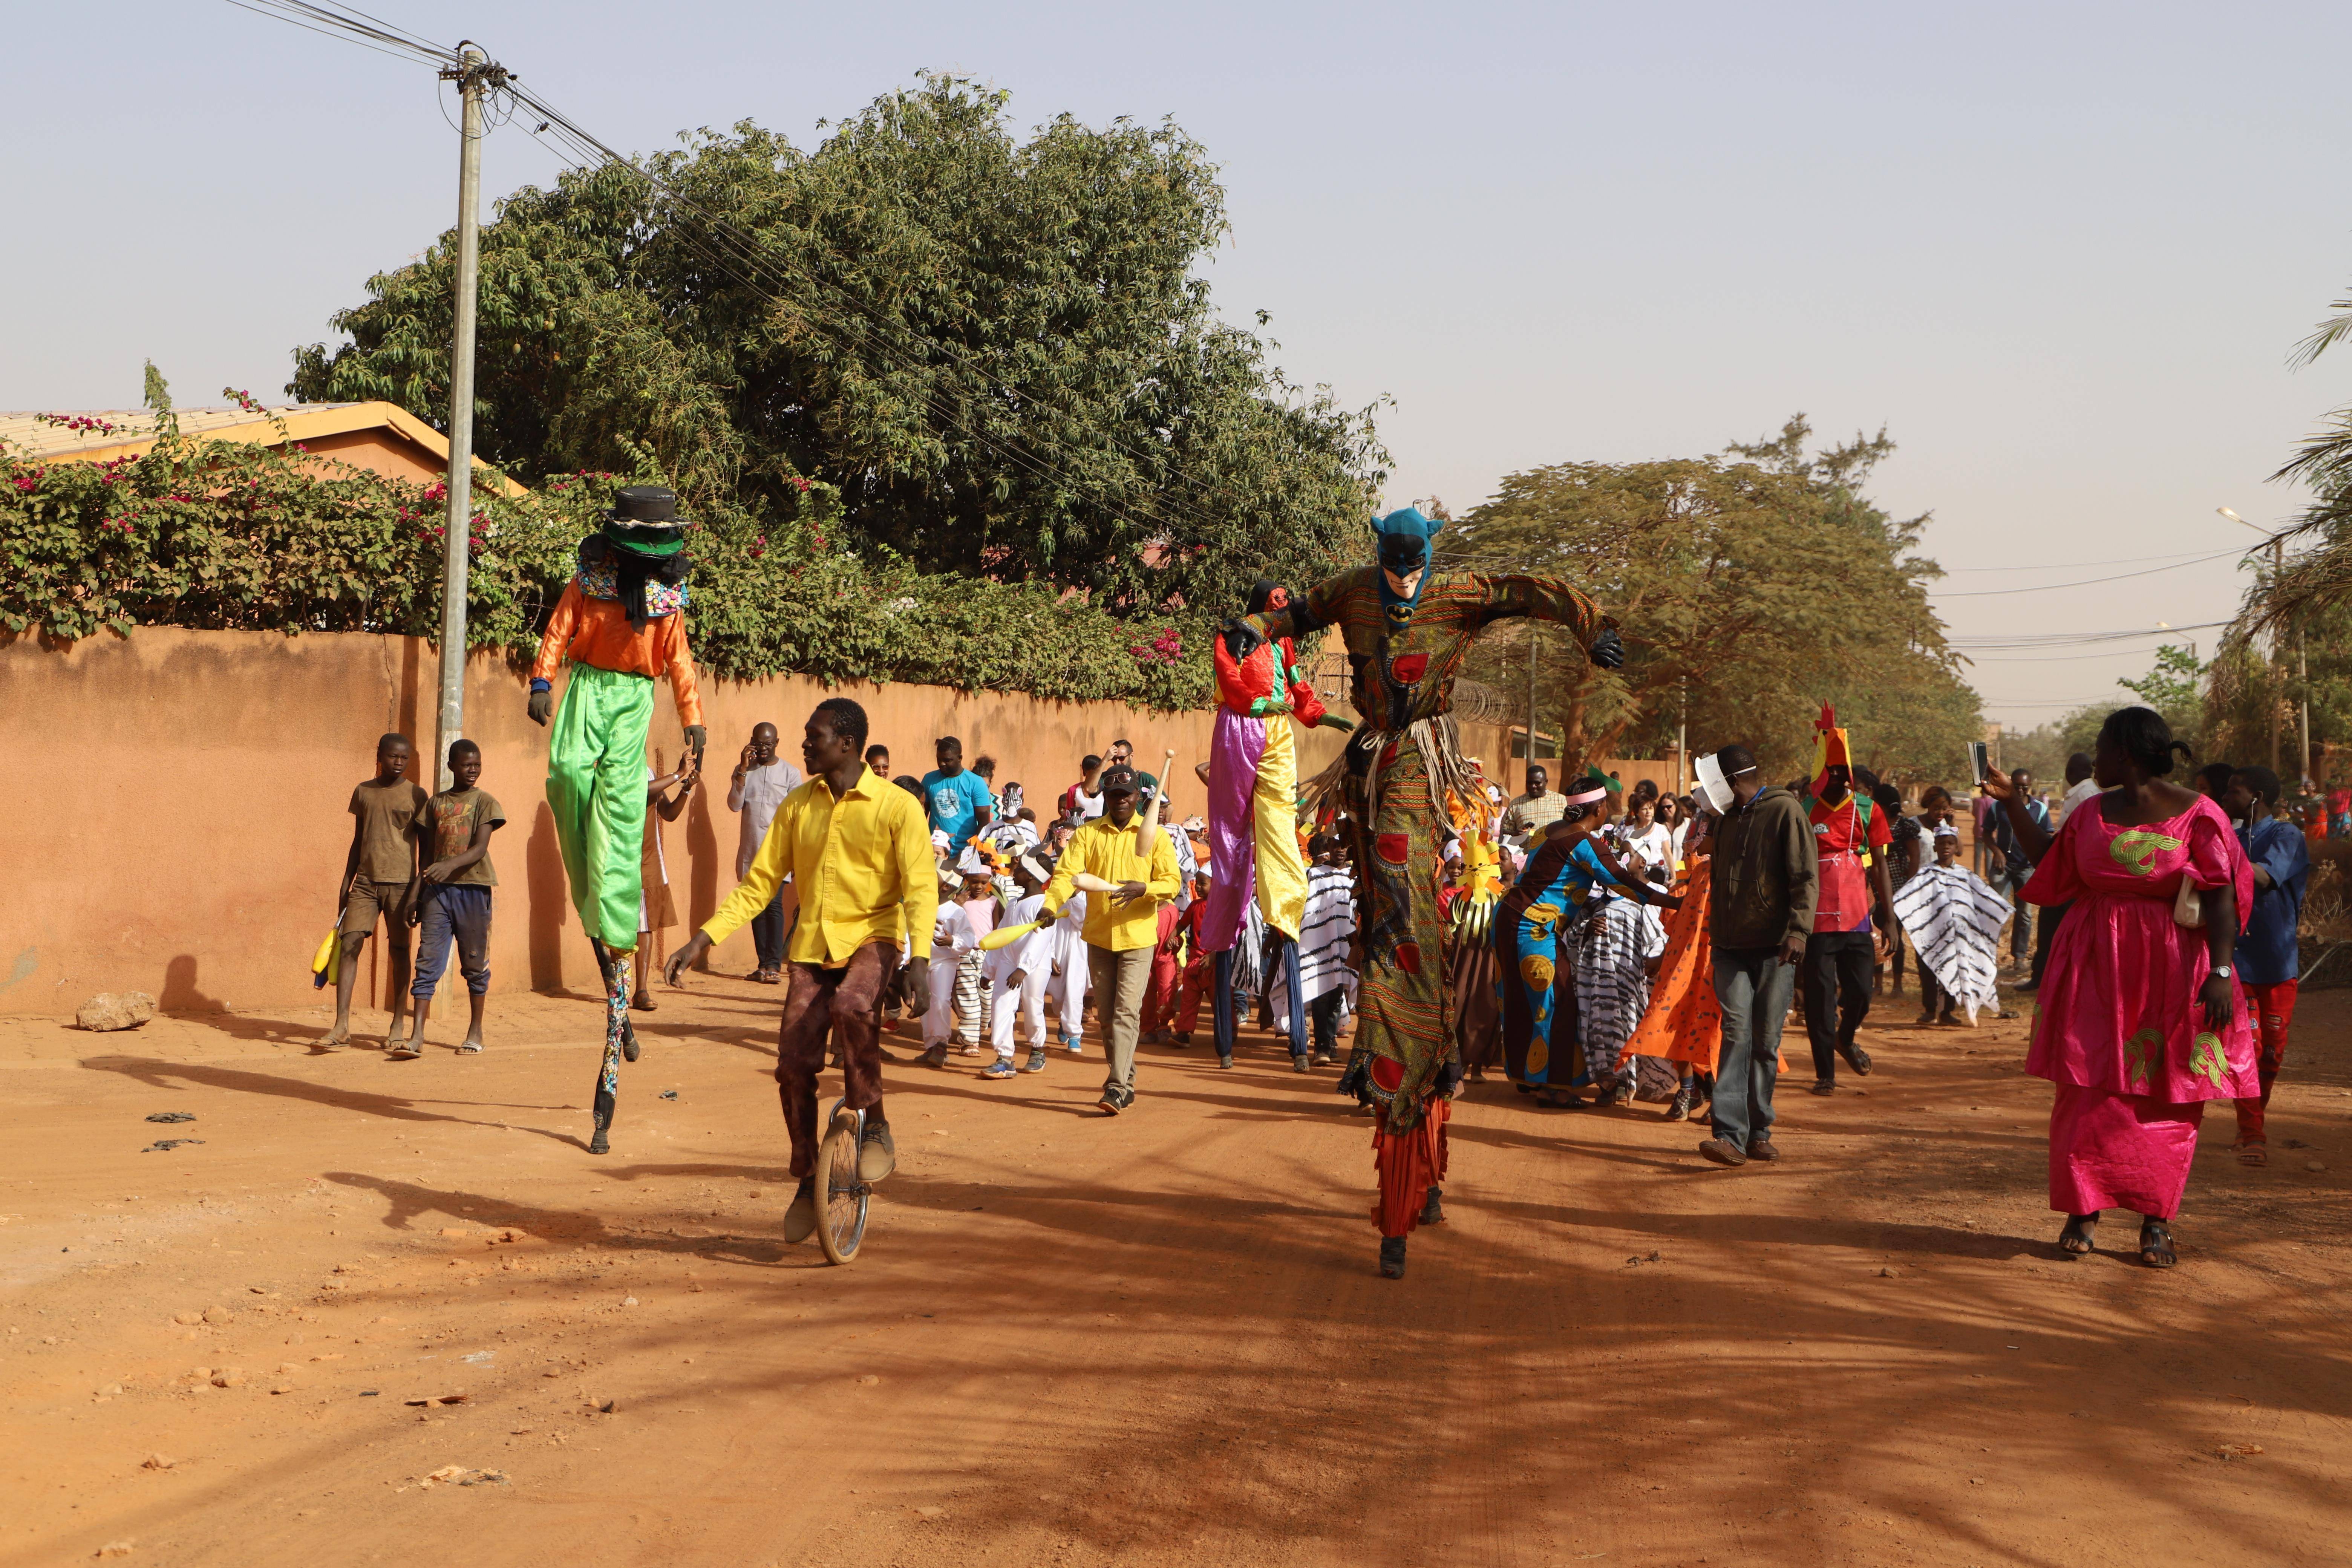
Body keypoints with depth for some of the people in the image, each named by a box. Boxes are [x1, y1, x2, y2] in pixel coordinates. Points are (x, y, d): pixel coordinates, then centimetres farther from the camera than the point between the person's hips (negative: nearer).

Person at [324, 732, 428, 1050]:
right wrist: (345, 884, 14)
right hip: (366, 881, 3)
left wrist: (419, 888, -7)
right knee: (348, 944, -7)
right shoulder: (363, 792, 11)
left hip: (400, 882, -3)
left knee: (399, 950, 2)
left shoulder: (416, 795, 0)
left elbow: (425, 845, 1)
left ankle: (397, 1026, 10)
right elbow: (357, 842, 17)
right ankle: (342, 1024, -7)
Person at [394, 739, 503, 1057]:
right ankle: (416, 1037, -9)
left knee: (475, 964, 5)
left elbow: (480, 849, -11)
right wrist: (416, 895, 13)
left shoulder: (484, 802, 2)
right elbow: (429, 854, 17)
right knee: (427, 963, -5)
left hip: (473, 889, -3)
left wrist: (450, 865, -28)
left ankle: (475, 1032, 18)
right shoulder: (435, 804, 14)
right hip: (438, 890, 3)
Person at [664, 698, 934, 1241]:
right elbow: (759, 884, 9)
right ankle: (808, 1180, 14)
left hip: (870, 938, -4)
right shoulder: (798, 806, 6)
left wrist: (920, 960, -28)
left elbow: (921, 887, -13)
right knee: (794, 1064, -6)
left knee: (853, 1007, -36)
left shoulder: (897, 807, -8)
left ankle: (876, 1127, -15)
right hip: (811, 945, 4)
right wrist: (701, 940, 1)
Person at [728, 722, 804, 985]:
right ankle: (764, 964, 9)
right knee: (757, 907, 5)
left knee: (774, 905, -13)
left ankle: (774, 965, -15)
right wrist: (744, 769, -9)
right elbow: (735, 805, -2)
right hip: (750, 851, 4)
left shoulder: (790, 773, 2)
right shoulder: (743, 771, 10)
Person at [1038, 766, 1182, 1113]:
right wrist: (1050, 906, -25)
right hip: (1099, 937, 3)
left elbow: (1171, 883, -4)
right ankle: (1126, 1077, 24)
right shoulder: (1088, 834, 5)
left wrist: (1143, 888, -24)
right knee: (1107, 1014, 9)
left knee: (1126, 1011, -13)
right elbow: (1067, 874, -7)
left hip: (1137, 938, -3)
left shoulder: (1154, 836, 1)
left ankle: (1117, 1088, -15)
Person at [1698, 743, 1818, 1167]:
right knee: (1736, 1032, -10)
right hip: (1731, 947, 4)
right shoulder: (1728, 819, 18)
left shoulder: (1786, 811, -4)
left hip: (1774, 949, -4)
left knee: (1766, 1041, 1)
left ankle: (1758, 1133, 12)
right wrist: (1714, 933, 27)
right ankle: (1730, 1136, -18)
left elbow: (1806, 878, -12)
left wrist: (1799, 930, -24)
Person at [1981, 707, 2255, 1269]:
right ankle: (2083, 1212, 7)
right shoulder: (2093, 814, 10)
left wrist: (2221, 970, -17)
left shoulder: (2196, 814, -6)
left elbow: (2221, 895, -9)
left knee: (2166, 1100, 2)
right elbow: (2049, 862, 23)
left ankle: (2157, 1223, 10)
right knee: (2089, 1092, 0)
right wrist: (2012, 803, 18)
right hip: (2097, 971, 4)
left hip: (2170, 972, -4)